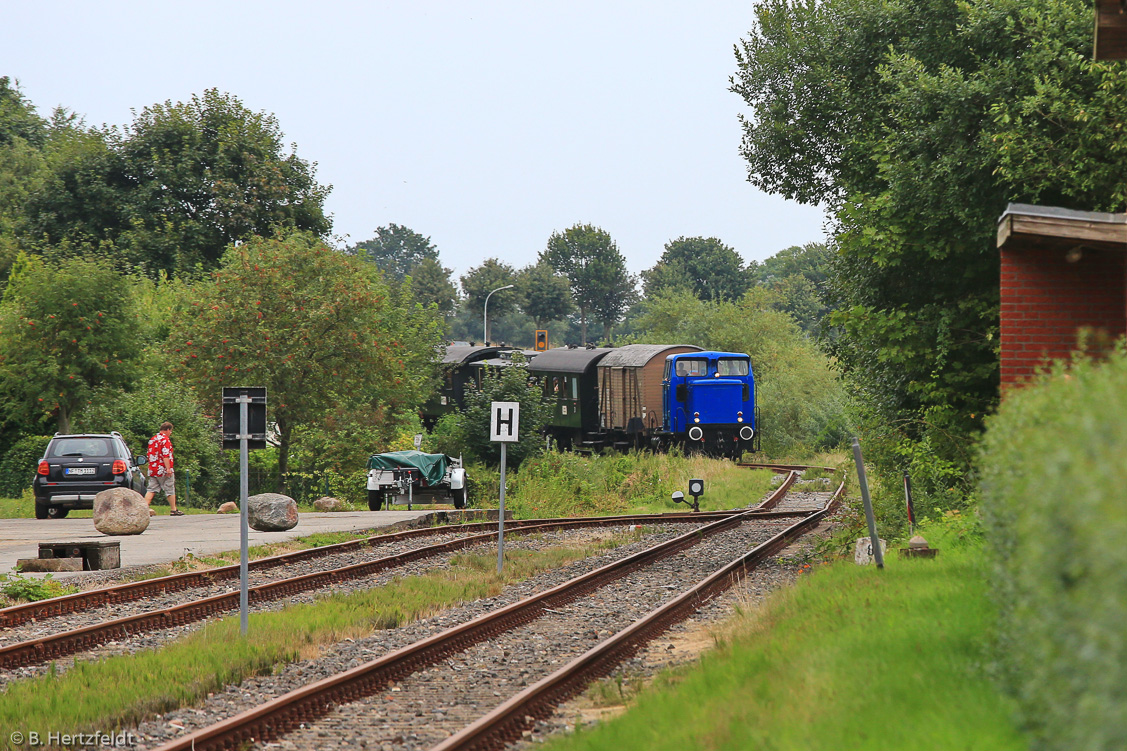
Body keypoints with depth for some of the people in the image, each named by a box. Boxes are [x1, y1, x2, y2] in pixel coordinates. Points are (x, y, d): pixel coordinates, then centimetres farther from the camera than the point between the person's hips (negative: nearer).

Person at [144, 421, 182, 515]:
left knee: (151, 490, 3)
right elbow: (165, 455, -18)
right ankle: (173, 510, 8)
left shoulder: (152, 439, 16)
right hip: (163, 470, -7)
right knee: (170, 490, 3)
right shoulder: (165, 439, -10)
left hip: (152, 470, 7)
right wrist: (168, 468, -21)